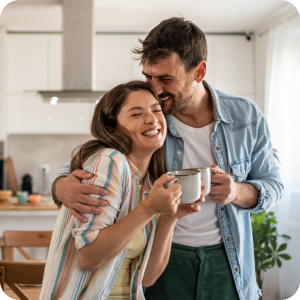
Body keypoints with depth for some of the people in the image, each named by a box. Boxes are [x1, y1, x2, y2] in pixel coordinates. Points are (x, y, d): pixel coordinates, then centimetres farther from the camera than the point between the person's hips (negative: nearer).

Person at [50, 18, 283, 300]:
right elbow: (81, 166, -5)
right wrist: (63, 186, -30)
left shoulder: (247, 117, -6)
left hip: (226, 263, 1)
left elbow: (273, 184, 3)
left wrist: (239, 192, -21)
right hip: (163, 260, -1)